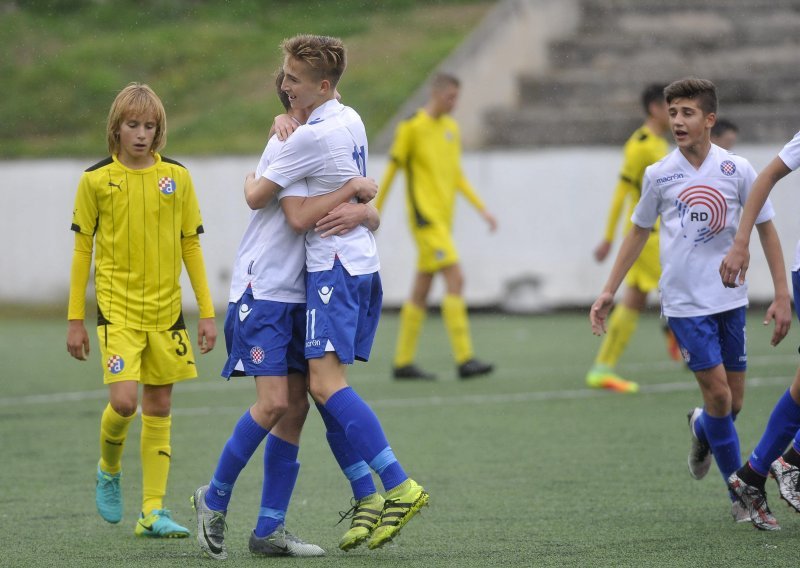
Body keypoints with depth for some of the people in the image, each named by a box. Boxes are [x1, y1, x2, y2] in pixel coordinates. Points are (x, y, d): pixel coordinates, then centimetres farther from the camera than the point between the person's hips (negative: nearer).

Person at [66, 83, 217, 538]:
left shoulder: (177, 177, 3)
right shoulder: (96, 180, -2)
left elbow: (191, 245, 9)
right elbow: (83, 249, 4)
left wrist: (207, 312, 5)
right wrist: (75, 319, 2)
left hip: (166, 309, 2)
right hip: (117, 308, -2)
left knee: (159, 409, 3)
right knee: (124, 401, -16)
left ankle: (154, 512, 8)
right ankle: (109, 471, 15)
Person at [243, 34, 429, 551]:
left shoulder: (313, 137, -17)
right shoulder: (351, 121, 12)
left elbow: (257, 195, -10)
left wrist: (252, 179, 12)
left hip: (335, 267, -10)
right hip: (362, 262, 10)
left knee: (326, 383, -16)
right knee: (325, 386, 9)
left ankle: (400, 487, -22)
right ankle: (368, 498, 7)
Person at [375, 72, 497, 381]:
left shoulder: (451, 127, 15)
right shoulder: (412, 126, -7)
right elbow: (392, 169, -4)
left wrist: (482, 208, 12)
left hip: (443, 217, 8)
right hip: (424, 214, -8)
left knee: (421, 291, 9)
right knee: (455, 279, -17)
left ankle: (403, 362, 14)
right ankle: (464, 359, -19)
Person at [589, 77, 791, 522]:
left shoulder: (737, 170, -3)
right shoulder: (659, 175, -2)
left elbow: (766, 229, 4)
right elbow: (639, 232, 13)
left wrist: (782, 295, -1)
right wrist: (610, 291, 12)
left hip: (730, 297, 1)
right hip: (685, 301, -1)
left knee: (733, 401, 6)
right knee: (718, 393, -10)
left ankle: (702, 430, 42)